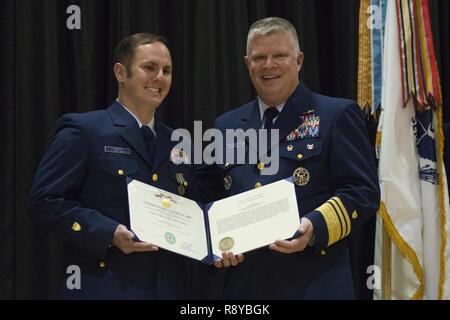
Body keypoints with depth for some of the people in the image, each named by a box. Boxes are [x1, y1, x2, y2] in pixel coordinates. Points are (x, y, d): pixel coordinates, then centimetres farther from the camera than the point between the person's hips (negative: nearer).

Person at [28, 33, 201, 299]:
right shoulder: (83, 130, -4)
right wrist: (109, 233, -20)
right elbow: (45, 200, -11)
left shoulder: (178, 144, 15)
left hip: (171, 287, 6)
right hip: (104, 286, -6)